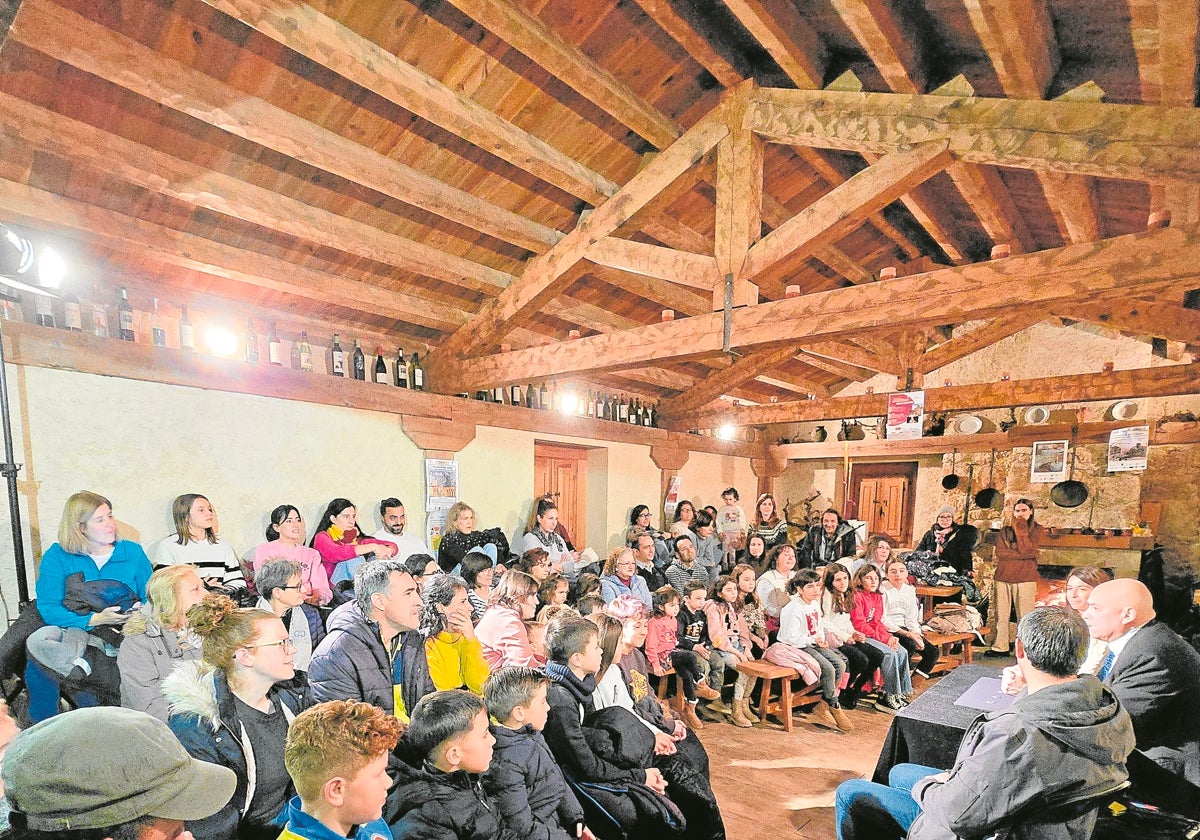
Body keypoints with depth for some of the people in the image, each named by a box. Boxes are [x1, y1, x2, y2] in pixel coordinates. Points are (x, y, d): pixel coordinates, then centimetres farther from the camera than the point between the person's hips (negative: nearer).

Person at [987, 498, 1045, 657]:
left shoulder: (1037, 530, 4)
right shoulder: (1005, 530, 12)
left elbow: (1026, 550, -12)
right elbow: (999, 552, -2)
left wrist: (1020, 529, -9)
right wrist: (1021, 555, -12)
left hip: (1025, 578, -3)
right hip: (1003, 577, 3)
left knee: (1024, 617, -1)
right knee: (1001, 615, 5)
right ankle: (1000, 647, 11)